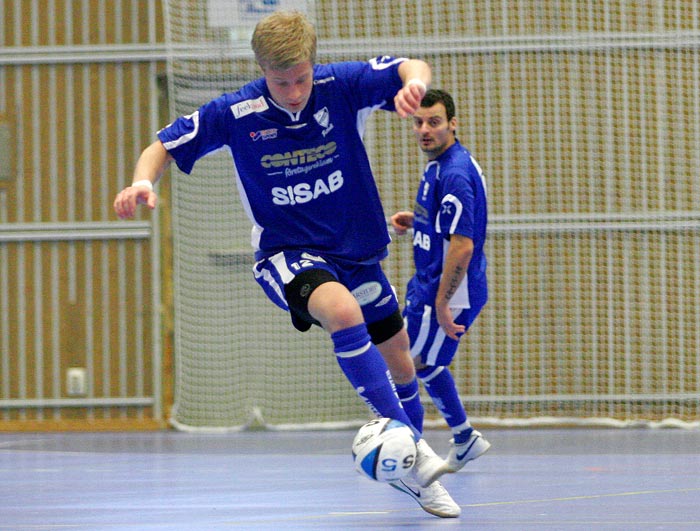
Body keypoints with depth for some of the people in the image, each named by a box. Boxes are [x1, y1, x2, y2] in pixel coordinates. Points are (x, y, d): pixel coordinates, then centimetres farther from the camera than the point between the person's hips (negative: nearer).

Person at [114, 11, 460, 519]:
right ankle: (406, 440, -34)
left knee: (401, 370, 14)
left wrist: (414, 83, -27)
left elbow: (415, 68, -3)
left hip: (357, 249, 4)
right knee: (342, 309, -37)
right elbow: (162, 148, -6)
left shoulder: (342, 86, -13)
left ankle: (414, 474, 42)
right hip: (287, 253, -4)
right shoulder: (235, 114, -16)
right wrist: (144, 182, -27)